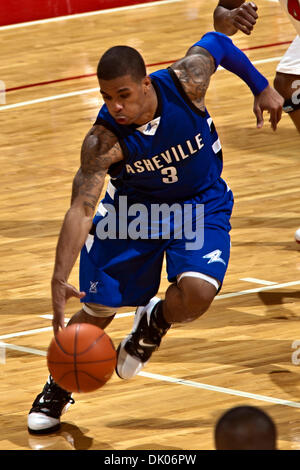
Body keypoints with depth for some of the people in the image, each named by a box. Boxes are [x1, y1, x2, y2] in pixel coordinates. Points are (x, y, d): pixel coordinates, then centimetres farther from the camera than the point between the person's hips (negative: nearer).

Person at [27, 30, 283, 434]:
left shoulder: (186, 81, -29)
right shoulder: (103, 141, -32)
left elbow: (216, 42, -8)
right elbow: (82, 208, -37)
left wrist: (261, 87, 2)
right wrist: (59, 280, -48)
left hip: (201, 204, 0)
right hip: (131, 208, 0)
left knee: (197, 293, -25)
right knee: (97, 310, 3)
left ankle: (154, 322, 12)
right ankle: (57, 389, 31)